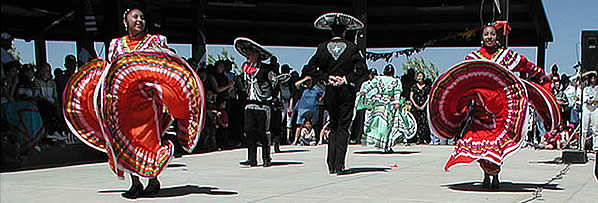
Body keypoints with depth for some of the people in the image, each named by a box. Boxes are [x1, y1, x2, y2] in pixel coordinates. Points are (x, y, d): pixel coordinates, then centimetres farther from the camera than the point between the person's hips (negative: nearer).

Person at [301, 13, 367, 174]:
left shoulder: (322, 48, 1)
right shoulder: (352, 48, -3)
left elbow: (308, 70, -2)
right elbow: (362, 69, -9)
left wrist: (327, 77, -2)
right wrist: (347, 79, -6)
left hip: (330, 92, 2)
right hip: (347, 91, -2)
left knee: (333, 127, 13)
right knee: (343, 127, 2)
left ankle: (332, 165, 9)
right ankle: (339, 164, -6)